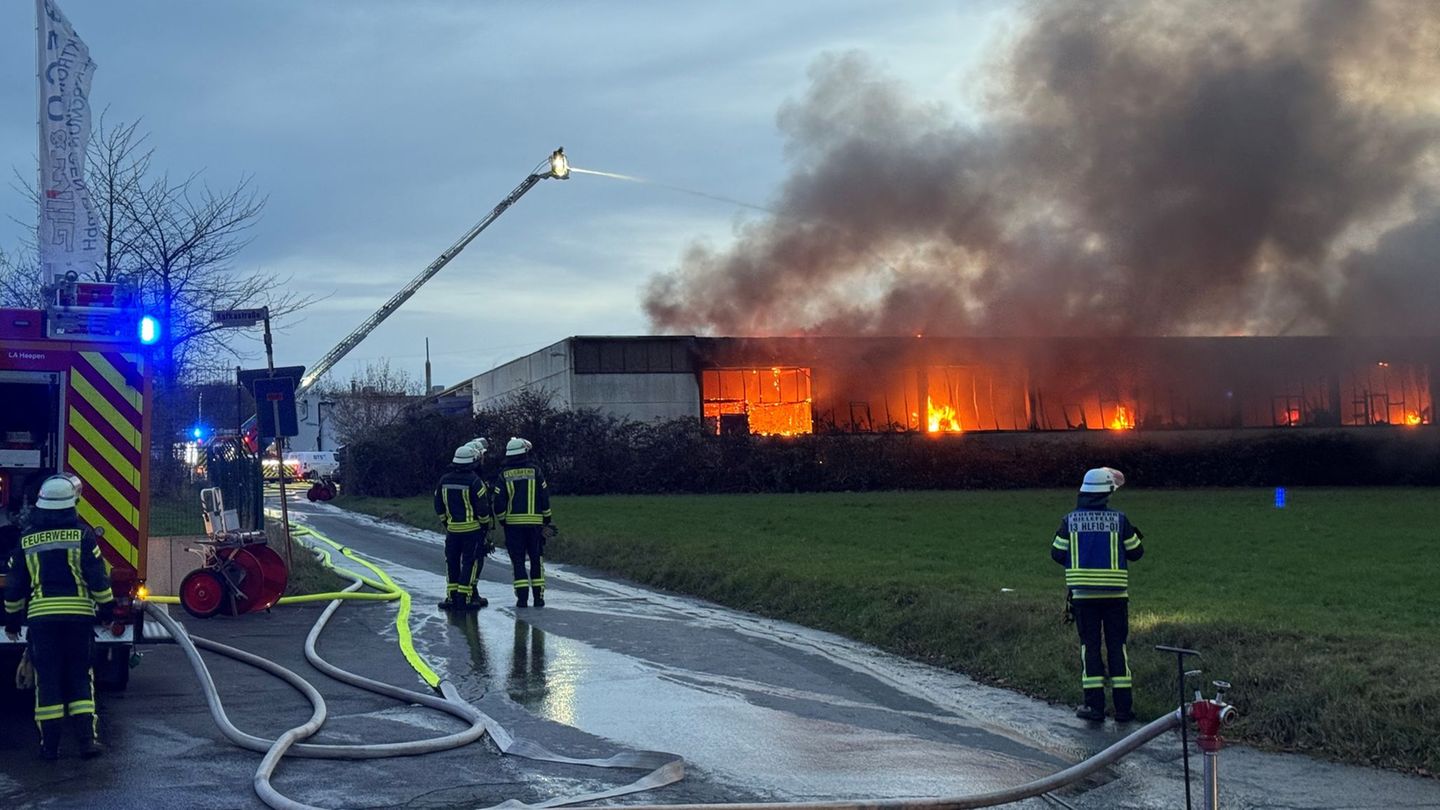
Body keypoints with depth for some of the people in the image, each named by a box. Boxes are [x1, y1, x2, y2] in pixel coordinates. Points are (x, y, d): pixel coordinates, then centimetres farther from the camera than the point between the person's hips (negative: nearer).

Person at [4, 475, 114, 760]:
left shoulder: (27, 539, 4)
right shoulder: (82, 535, -3)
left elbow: (15, 586, 9)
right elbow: (97, 578, -6)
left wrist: (12, 619, 19)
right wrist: (107, 608, 4)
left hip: (40, 616, 1)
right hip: (78, 615, -1)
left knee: (47, 680, 6)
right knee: (80, 677, 7)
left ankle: (50, 744, 5)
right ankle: (88, 739, 0)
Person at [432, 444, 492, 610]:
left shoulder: (444, 480, 4)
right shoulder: (474, 480, -14)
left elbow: (439, 506, 11)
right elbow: (482, 506, -14)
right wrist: (485, 524, 2)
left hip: (452, 528, 5)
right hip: (472, 528, -5)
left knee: (452, 561, 14)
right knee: (471, 562, 1)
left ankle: (452, 596, 14)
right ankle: (464, 598, -3)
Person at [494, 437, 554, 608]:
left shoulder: (504, 474, -1)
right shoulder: (535, 471, -1)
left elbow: (499, 501, -3)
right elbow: (545, 497, 1)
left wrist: (502, 520, 12)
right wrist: (547, 519, 12)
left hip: (513, 523, 0)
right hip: (535, 522, 0)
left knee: (518, 561, 4)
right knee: (536, 559, 10)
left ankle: (522, 596, -4)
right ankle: (539, 597, 8)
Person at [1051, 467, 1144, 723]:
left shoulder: (1070, 520, -2)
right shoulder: (1118, 519, -4)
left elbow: (1057, 554, 3)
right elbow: (1135, 552, 4)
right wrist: (1136, 536, 25)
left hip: (1083, 593, 0)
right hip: (1115, 593, 0)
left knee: (1090, 646, 7)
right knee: (1116, 646, 7)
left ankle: (1094, 704, 2)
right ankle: (1123, 706, 5)